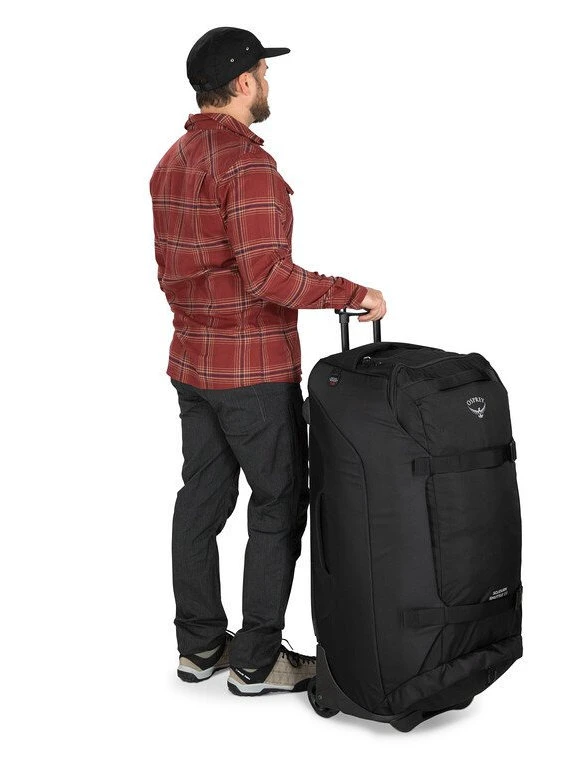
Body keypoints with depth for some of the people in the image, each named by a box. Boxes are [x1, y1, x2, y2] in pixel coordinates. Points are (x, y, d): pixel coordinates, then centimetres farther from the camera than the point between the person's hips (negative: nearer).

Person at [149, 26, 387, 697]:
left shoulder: (172, 161, 10)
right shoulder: (246, 161, -18)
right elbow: (267, 276, -26)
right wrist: (354, 293, -17)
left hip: (191, 362, 9)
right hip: (253, 369, -9)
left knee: (202, 497, 14)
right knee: (280, 504, 3)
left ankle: (199, 646, 25)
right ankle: (257, 661, 11)